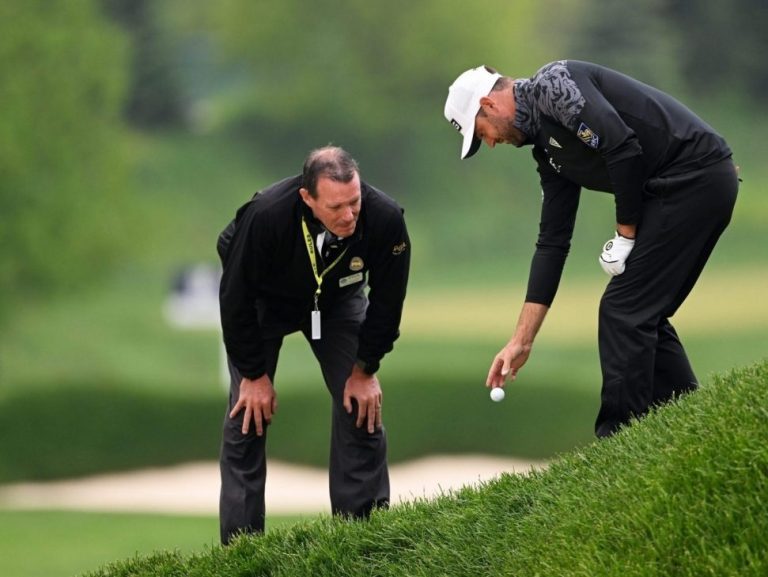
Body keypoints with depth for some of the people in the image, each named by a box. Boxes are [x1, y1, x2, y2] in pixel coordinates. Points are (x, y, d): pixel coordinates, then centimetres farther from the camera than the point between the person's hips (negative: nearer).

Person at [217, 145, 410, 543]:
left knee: (361, 406, -8)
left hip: (339, 298, 2)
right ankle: (240, 544, -4)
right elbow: (236, 298, -26)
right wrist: (254, 374, -18)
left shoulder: (385, 219, -34)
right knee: (247, 416, -10)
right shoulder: (266, 216, -41)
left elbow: (386, 300, -16)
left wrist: (364, 369, -10)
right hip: (264, 299, -2)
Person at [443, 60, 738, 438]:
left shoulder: (552, 86, -9)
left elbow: (623, 148, -20)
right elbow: (552, 241, 21)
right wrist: (522, 340, 20)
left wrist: (625, 235, -8)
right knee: (643, 316, 16)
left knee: (624, 311, -5)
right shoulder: (547, 150, 20)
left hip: (695, 175, -10)